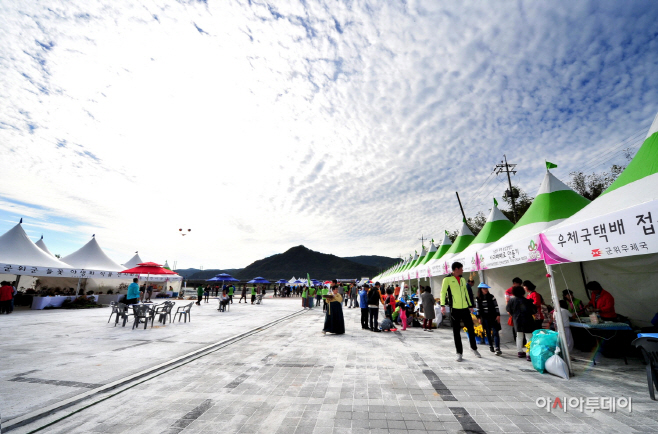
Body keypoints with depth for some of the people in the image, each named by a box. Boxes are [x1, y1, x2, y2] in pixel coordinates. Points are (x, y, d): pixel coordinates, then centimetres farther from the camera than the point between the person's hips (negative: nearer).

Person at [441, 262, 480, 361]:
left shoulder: (463, 279, 13)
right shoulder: (447, 279, -6)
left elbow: (466, 293, 21)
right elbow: (443, 292, -8)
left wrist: (470, 305, 21)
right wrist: (443, 305, -17)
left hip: (465, 308, 5)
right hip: (454, 309, -5)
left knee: (471, 329, 12)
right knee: (456, 332, 4)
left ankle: (474, 349, 32)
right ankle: (459, 353, 15)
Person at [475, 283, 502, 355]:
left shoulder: (491, 297, -4)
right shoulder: (478, 299, -1)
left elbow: (496, 306, 0)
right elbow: (478, 309, 5)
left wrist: (498, 315, -5)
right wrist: (479, 318, 4)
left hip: (493, 317, -2)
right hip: (484, 318, 2)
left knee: (495, 332, -7)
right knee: (488, 333, 9)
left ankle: (497, 349, -9)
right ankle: (491, 346, 25)